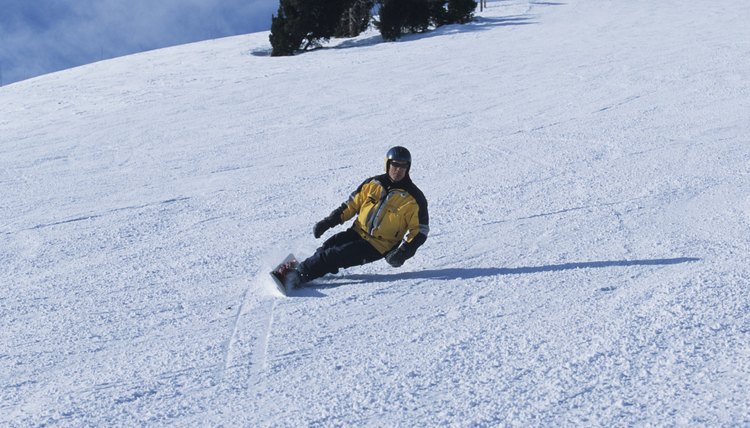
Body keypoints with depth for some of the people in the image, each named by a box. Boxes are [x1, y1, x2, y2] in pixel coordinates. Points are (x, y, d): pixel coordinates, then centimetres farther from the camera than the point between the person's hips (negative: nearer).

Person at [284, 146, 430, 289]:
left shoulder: (415, 198, -7)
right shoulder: (373, 183, 4)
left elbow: (420, 231, -4)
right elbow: (352, 204, 12)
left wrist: (404, 252, -19)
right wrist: (329, 221, 2)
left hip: (378, 247, -4)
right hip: (358, 233, 5)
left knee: (334, 256, -21)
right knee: (327, 246, -21)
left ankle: (299, 275, -19)